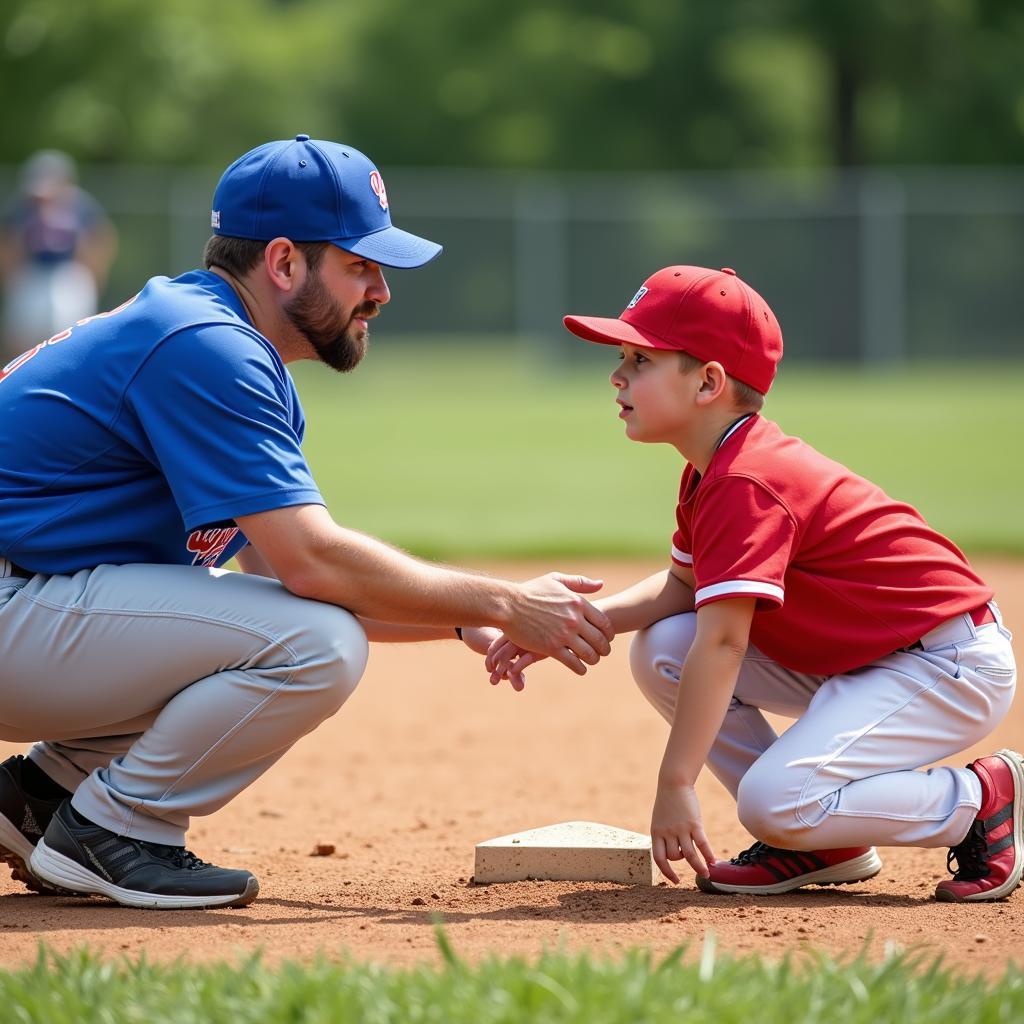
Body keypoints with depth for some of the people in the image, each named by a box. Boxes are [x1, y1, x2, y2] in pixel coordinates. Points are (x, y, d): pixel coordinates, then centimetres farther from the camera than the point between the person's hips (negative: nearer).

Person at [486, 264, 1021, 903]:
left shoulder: (746, 484, -24)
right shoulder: (713, 470, 7)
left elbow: (722, 641, -29)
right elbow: (683, 587, 19)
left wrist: (676, 784, -29)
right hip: (862, 658, 10)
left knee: (776, 802, -27)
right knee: (661, 650, 2)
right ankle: (821, 842, 6)